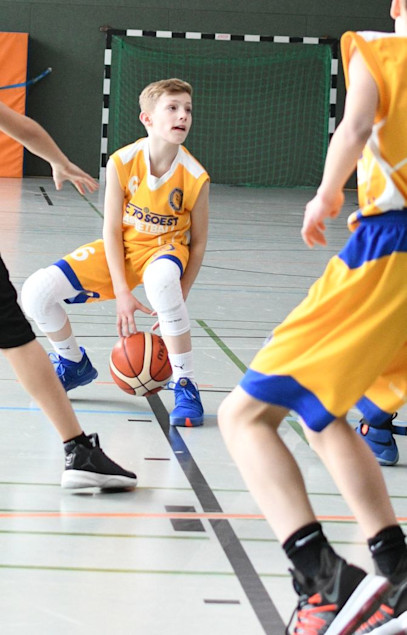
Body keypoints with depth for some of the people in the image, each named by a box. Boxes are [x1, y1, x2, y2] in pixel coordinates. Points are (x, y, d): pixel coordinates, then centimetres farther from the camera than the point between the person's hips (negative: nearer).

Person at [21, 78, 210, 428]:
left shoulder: (195, 177, -18)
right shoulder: (122, 163, -16)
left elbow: (198, 243, -8)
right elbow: (112, 229, -11)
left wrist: (177, 304, -12)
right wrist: (121, 293, -17)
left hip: (165, 248, -2)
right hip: (120, 249, 3)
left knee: (161, 280, -43)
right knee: (36, 293, -15)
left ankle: (185, 385, -27)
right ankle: (74, 363, 17)